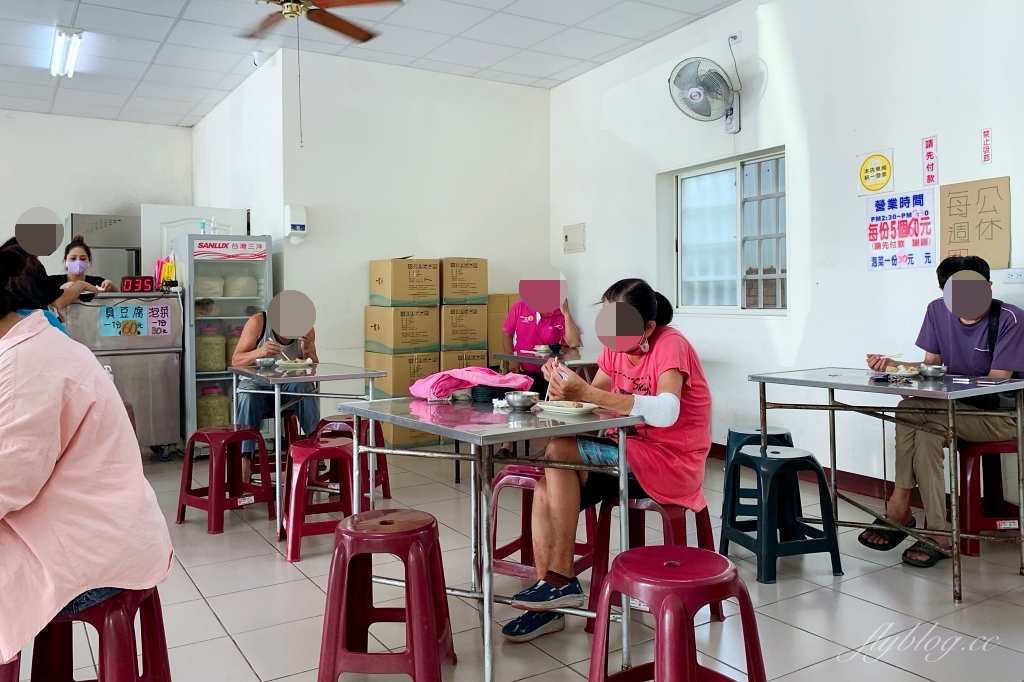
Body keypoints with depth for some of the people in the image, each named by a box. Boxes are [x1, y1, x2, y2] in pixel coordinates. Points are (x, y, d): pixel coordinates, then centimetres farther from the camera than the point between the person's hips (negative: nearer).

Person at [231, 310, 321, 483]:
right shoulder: (258, 322, -10)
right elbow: (235, 361, -11)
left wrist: (307, 351, -17)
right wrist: (259, 352, -30)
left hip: (289, 385, 2)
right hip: (256, 383, -2)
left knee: (305, 387, -31)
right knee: (248, 396, -35)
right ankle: (244, 459, -38)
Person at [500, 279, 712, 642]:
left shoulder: (670, 346, -18)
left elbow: (665, 412, -36)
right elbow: (595, 397, 2)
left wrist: (585, 392, -41)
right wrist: (566, 387, -21)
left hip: (670, 464, -8)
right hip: (628, 455, 8)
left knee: (560, 451, -24)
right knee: (546, 490, -13)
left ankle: (562, 580, -15)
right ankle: (548, 605, -3)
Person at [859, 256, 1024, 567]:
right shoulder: (938, 310, 2)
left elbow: (997, 383, -17)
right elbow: (932, 364, 7)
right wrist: (893, 365, -11)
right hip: (958, 410, 5)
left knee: (911, 410, -27)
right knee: (925, 431, -30)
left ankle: (900, 505, -17)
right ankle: (938, 532, -25)